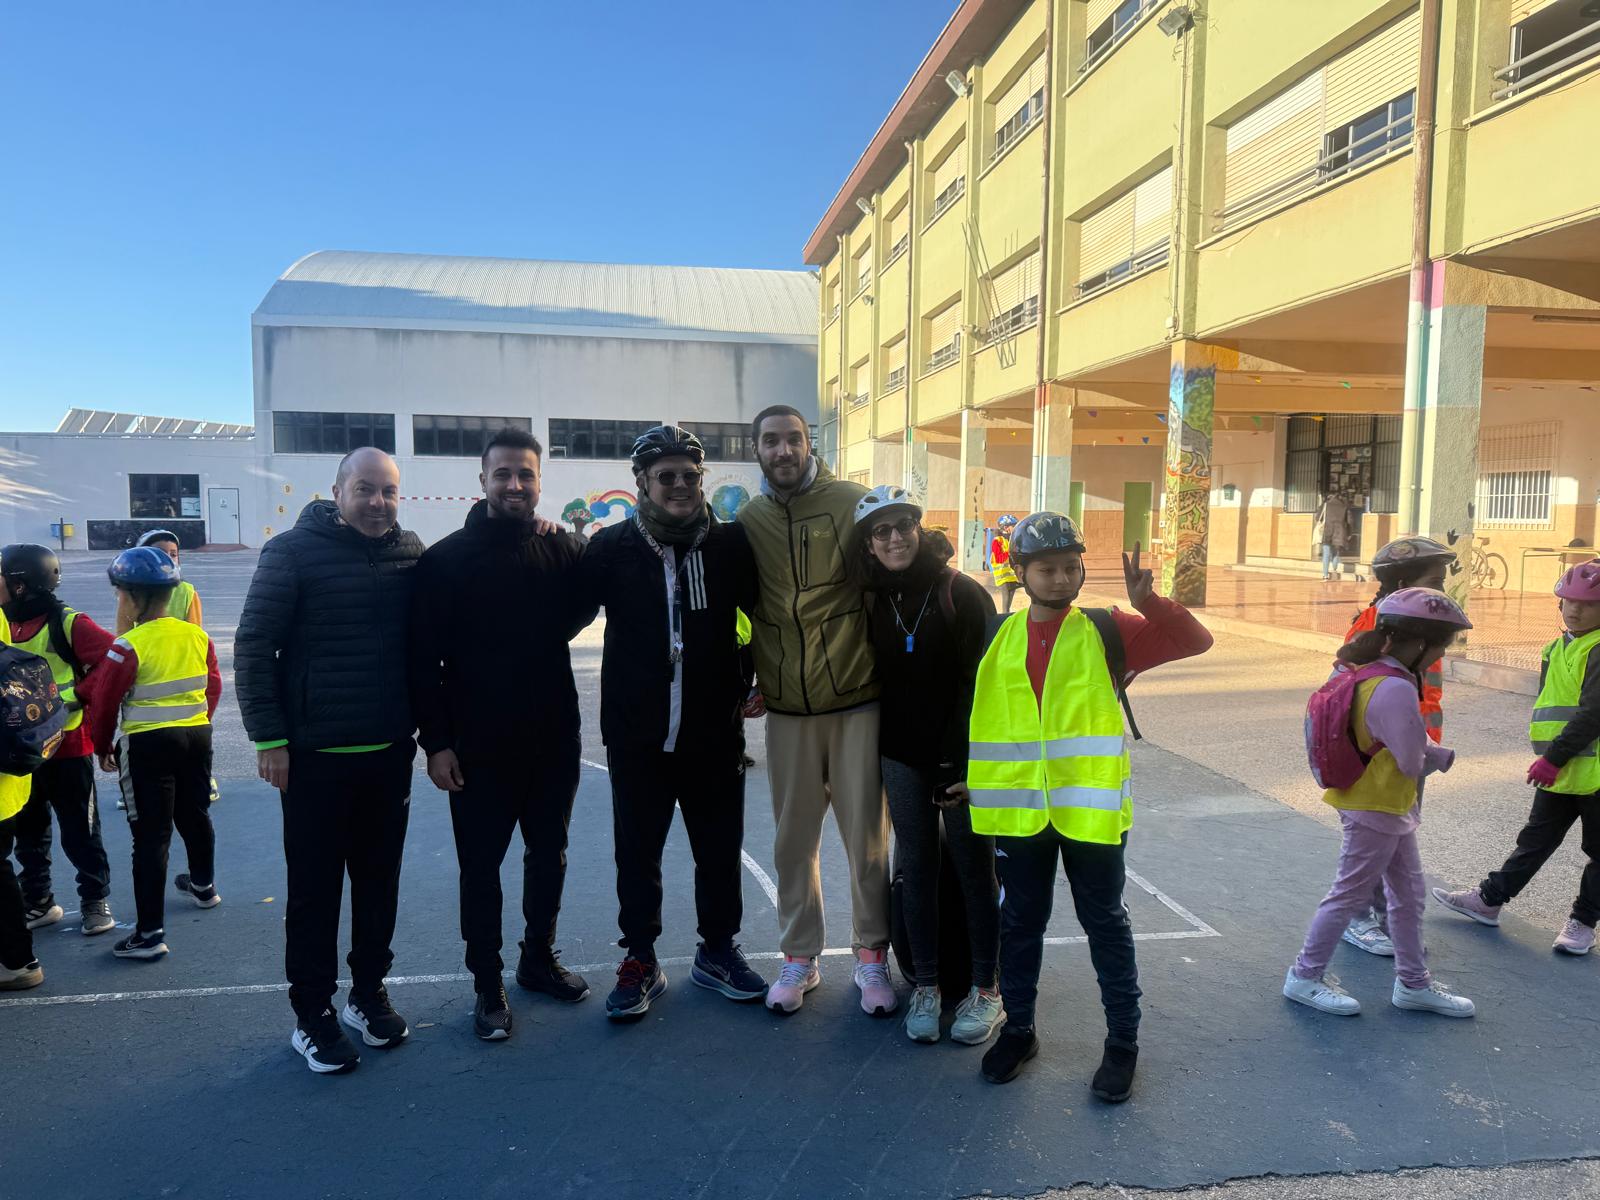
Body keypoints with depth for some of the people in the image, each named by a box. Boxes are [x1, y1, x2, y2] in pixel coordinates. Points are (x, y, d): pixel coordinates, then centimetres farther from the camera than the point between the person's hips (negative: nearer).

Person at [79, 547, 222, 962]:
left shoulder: (129, 646, -17)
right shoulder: (198, 636, 1)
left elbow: (104, 701, -11)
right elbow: (213, 686, 10)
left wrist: (103, 747, 5)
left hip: (149, 745, -6)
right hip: (198, 736, 6)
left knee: (151, 834, -3)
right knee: (195, 815, 26)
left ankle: (150, 932, -2)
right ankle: (203, 886, 47)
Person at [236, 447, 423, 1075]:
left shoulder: (411, 552, 4)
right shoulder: (293, 551, -7)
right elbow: (253, 646, -7)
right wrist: (268, 738, -11)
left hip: (390, 753, 4)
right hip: (315, 756, -4)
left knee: (379, 882, 13)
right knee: (315, 888, 6)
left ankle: (368, 993, 30)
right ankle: (311, 1014, 20)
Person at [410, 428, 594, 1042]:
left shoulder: (565, 550, -1)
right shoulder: (447, 558, -7)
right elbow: (424, 658, -7)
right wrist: (436, 742, -10)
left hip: (553, 738, 3)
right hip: (477, 746, -3)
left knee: (549, 854, 16)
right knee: (481, 865, 7)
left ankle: (539, 957, 35)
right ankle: (488, 984, 21)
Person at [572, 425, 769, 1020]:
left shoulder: (729, 543, 0)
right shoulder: (612, 546, -3)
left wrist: (751, 676, 5)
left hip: (715, 734, 1)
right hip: (637, 736, -1)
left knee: (720, 850, 12)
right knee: (638, 854, 9)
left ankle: (718, 950, 31)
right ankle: (640, 961, 25)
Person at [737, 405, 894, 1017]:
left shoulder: (852, 502, -5)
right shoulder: (747, 520, 6)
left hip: (857, 702, -3)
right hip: (787, 711, 3)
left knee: (866, 835, 6)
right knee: (793, 839, 11)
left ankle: (872, 957, 23)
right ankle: (799, 959, 26)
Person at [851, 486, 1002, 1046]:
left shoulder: (961, 593, -9)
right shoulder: (875, 602, 6)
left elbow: (983, 681, -11)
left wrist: (962, 764, -15)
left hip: (962, 756, -4)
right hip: (903, 757, 4)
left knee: (975, 867, 5)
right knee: (917, 868, 9)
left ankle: (985, 988, 18)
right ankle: (926, 985, 21)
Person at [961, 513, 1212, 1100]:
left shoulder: (1108, 632, -4)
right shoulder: (999, 638, 4)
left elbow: (1195, 640, -11)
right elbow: (979, 714, 13)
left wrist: (1148, 602, -25)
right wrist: (973, 778, 12)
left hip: (1090, 808, -2)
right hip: (1018, 808, 3)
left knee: (1105, 923, 10)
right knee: (1020, 922, 14)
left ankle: (1122, 1041, 25)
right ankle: (1018, 1029, 32)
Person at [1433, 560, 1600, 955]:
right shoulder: (1556, 649, 11)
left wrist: (1554, 757, -23)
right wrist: (1548, 757, 9)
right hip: (1559, 771, 8)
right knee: (1535, 839, 17)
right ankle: (1489, 899, 23)